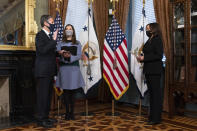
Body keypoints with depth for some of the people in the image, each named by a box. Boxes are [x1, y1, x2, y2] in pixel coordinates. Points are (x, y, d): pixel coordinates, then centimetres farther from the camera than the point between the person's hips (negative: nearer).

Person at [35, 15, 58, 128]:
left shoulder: (50, 36, 18)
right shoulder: (40, 35, -8)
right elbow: (43, 50, -22)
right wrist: (54, 40, -19)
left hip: (50, 71, 9)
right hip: (43, 71, -9)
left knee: (48, 94, 13)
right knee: (43, 95, -4)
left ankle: (46, 117, 23)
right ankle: (41, 119, 5)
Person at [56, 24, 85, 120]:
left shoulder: (77, 43, 9)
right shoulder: (60, 43, 10)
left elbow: (79, 56, -2)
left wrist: (70, 56, -20)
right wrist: (62, 54, -23)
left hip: (74, 68, 0)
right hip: (64, 68, 0)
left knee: (72, 91, 1)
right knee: (65, 91, 1)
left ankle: (72, 112, 10)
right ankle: (67, 112, 11)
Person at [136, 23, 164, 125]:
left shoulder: (157, 40, -9)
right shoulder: (149, 41, 16)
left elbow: (159, 55, -18)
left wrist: (144, 58, -18)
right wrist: (141, 57, 0)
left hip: (155, 71, -9)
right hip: (148, 70, 9)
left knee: (156, 93, -3)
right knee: (151, 93, 14)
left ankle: (156, 118, 5)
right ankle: (152, 115, 24)